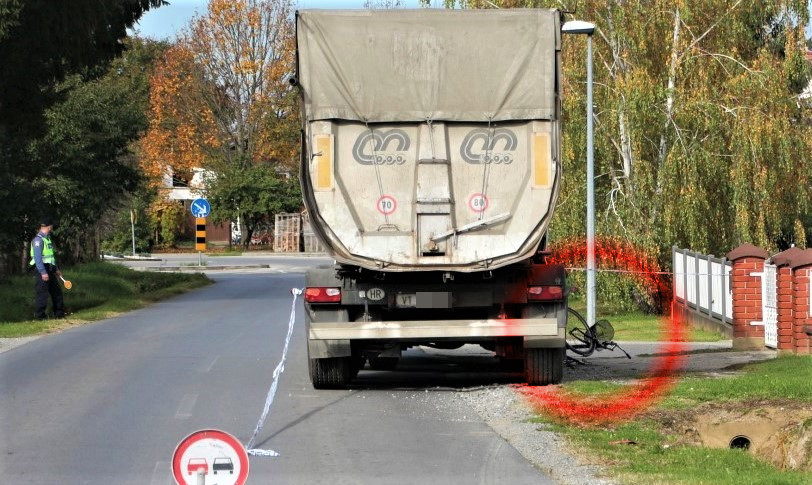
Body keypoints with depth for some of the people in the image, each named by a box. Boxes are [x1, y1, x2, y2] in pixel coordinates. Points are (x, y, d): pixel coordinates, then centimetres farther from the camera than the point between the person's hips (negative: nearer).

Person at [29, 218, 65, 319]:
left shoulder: (47, 239, 18)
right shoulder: (38, 240, -14)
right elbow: (37, 258, -21)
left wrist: (56, 269, 24)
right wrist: (43, 272, -25)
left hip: (50, 270, 10)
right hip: (42, 270, -10)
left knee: (57, 292, 13)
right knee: (42, 293, -6)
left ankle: (59, 313, 22)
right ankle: (40, 316, -1)